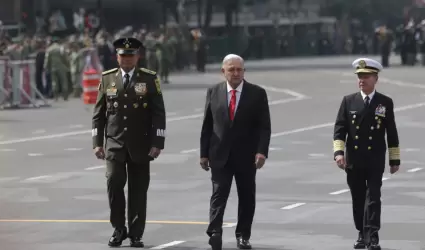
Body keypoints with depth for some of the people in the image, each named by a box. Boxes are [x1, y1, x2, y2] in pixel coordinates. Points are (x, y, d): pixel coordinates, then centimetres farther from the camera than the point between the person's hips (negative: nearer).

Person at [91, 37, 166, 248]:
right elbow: (99, 113, 9)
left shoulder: (149, 79, 0)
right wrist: (97, 142, 2)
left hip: (140, 145, -1)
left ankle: (135, 235, 12)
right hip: (115, 143, 1)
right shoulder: (107, 78, 6)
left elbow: (158, 113, -2)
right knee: (114, 183, -11)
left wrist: (157, 143, -9)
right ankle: (119, 230, 5)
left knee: (138, 190, 3)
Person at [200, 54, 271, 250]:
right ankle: (215, 232, -21)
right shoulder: (213, 92, 5)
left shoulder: (257, 94, 0)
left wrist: (262, 151, -15)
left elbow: (264, 126, -3)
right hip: (220, 155, 0)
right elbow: (207, 126, 8)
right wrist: (204, 153, 4)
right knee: (219, 193, -10)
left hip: (246, 156, 0)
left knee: (247, 196, 7)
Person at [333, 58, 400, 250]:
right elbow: (339, 129, 2)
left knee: (373, 198, -10)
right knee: (358, 199, 9)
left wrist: (395, 160, 6)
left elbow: (392, 133, 6)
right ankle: (362, 234, 21)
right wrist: (339, 152, -12)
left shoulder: (385, 103, 3)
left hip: (375, 161, -2)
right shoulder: (348, 101, 5)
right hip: (353, 161, 2)